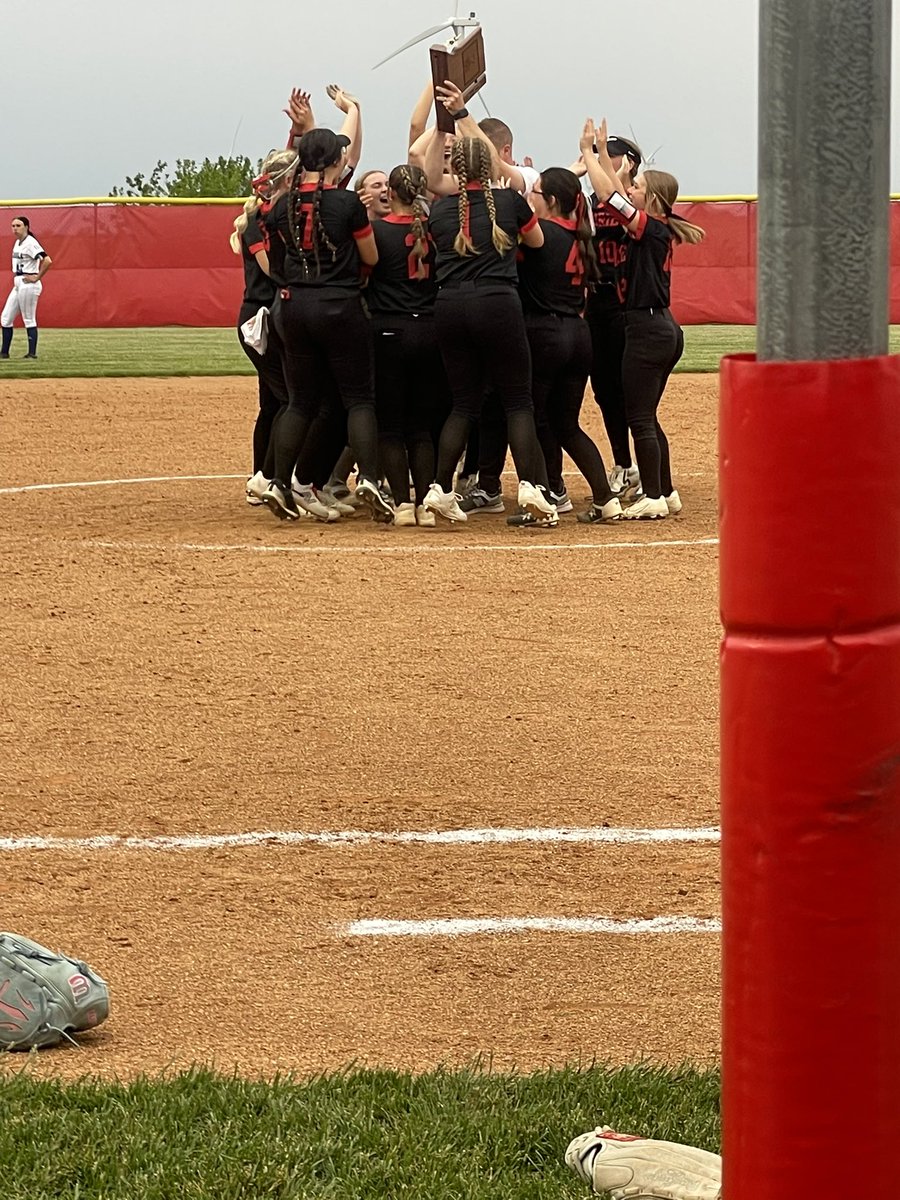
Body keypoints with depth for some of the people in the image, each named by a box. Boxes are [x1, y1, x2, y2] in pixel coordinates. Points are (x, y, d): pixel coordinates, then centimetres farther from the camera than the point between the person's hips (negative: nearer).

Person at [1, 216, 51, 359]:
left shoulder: (30, 243, -14)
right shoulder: (17, 243, 14)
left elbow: (47, 261, -24)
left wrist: (36, 278, -19)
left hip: (28, 285, -10)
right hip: (18, 285, 10)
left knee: (29, 320, -5)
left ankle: (32, 352, 1)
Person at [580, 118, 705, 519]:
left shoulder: (651, 229, -14)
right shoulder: (661, 230, 10)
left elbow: (608, 194, -18)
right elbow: (619, 193, 20)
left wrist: (588, 152, -8)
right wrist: (601, 153, 18)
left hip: (647, 331, -10)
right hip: (665, 330, 10)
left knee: (639, 418, -5)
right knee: (646, 417, 15)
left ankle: (653, 498, -3)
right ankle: (666, 493, 19)